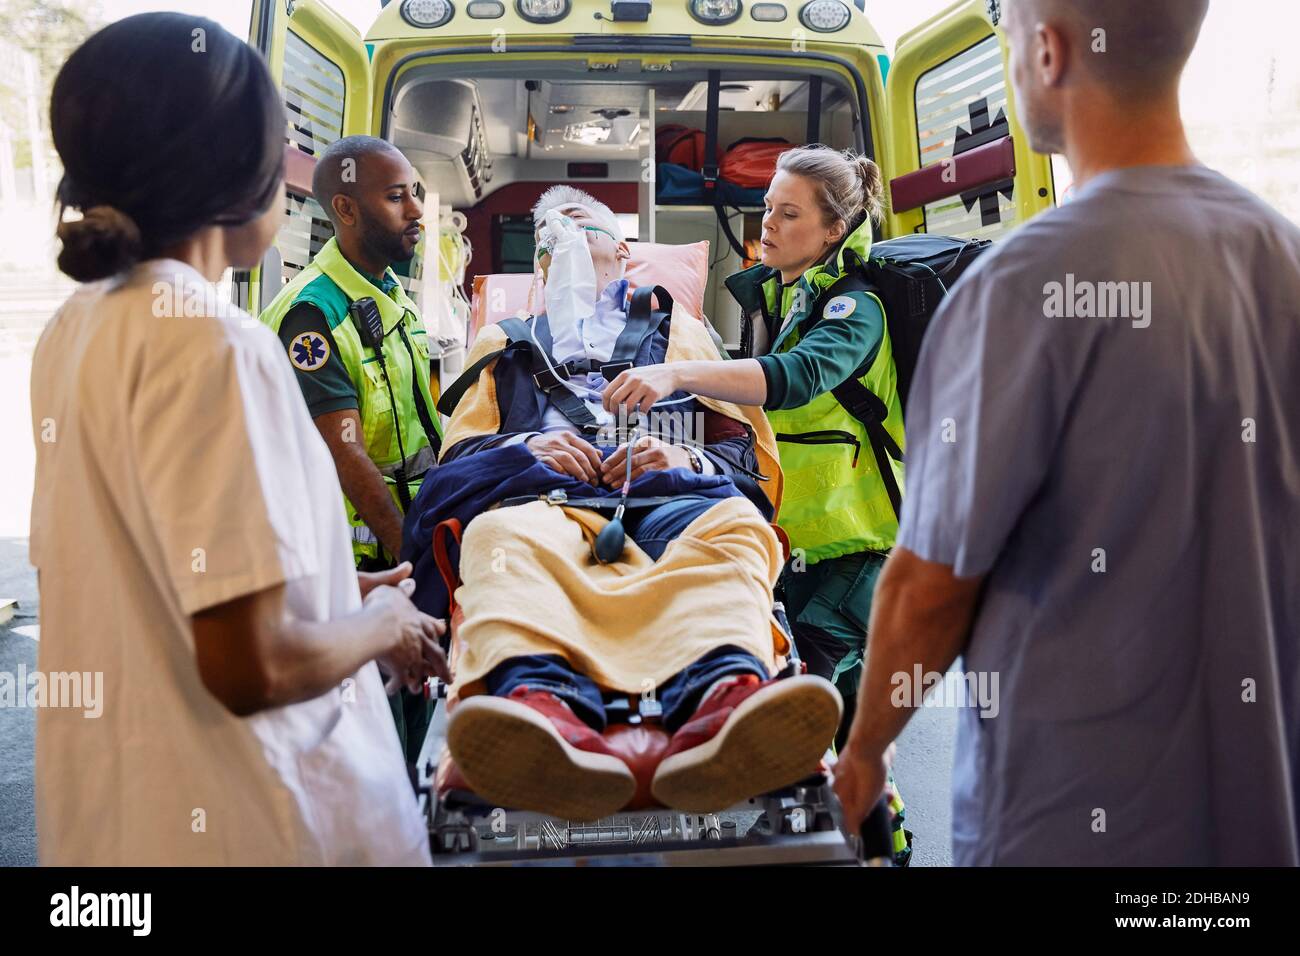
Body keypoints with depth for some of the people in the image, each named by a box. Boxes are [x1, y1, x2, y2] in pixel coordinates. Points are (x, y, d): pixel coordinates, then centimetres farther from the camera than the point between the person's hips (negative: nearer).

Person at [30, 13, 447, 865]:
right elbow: (250, 666, -26)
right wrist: (386, 623, -8)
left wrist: (336, 592, 12)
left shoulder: (77, 328, 2)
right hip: (236, 819, -7)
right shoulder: (212, 341, -23)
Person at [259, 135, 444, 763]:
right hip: (353, 559, -8)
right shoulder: (312, 314, -19)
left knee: (413, 696, 19)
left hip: (404, 532, 9)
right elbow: (348, 458, -22)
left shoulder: (394, 294, 9)